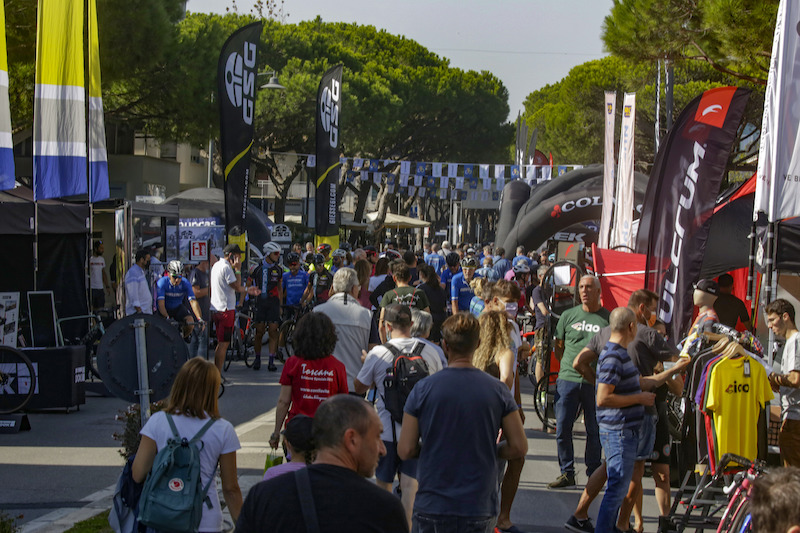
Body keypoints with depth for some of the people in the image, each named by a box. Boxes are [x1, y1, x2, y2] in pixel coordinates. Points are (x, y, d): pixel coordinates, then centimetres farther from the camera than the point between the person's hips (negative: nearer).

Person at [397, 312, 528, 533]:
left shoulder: (423, 389, -7)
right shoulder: (498, 390, -4)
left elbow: (405, 451, -6)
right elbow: (519, 447, -1)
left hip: (432, 508, -1)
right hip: (480, 509, 1)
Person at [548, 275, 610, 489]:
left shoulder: (609, 319, 1)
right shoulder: (568, 316, 8)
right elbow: (558, 347, 17)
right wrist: (570, 366, 8)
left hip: (596, 383, -2)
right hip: (568, 380, 2)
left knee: (594, 431, 4)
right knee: (562, 428, 0)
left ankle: (593, 474, 15)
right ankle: (567, 473, 11)